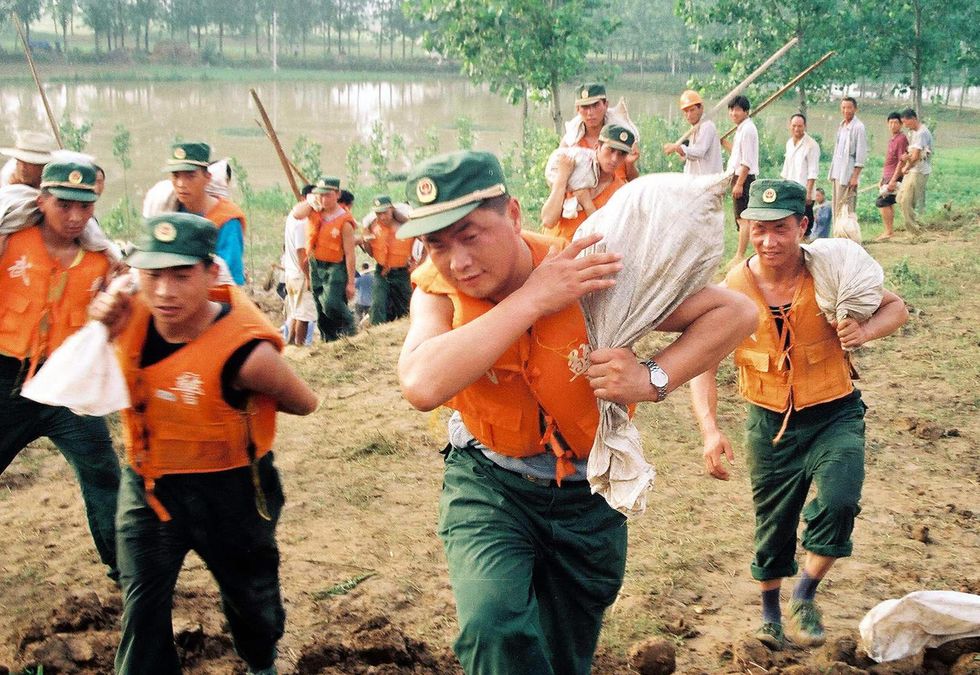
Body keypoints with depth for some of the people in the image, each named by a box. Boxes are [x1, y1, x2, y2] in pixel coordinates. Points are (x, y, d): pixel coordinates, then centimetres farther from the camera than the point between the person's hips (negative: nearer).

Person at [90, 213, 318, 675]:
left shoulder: (244, 351, -30)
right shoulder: (134, 314, -17)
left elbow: (303, 404, -13)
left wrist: (240, 398, -11)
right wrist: (108, 321, -14)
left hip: (229, 489, -3)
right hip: (147, 484, 3)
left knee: (249, 595, 22)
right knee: (141, 608, 4)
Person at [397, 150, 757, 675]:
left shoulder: (593, 275, -21)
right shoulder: (437, 291, -18)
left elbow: (735, 313, -16)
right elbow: (422, 386, -40)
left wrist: (653, 379, -32)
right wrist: (530, 299, -37)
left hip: (586, 494, 1)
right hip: (489, 483, -1)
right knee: (494, 627, -29)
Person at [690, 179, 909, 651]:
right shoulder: (733, 289, -12)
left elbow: (895, 307, -1)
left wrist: (866, 330, -24)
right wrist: (710, 430, -21)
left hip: (834, 416, -1)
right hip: (771, 424, 1)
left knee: (838, 502, -24)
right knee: (772, 527, 14)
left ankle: (805, 595, 4)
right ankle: (770, 609, 44)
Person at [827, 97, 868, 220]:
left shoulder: (858, 127, -11)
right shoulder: (841, 126, 14)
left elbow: (861, 155, -13)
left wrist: (855, 176, -17)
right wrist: (832, 172, 14)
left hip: (848, 175, -8)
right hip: (837, 173, 8)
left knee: (846, 208, -8)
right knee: (836, 207, 10)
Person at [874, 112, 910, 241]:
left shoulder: (901, 139, -13)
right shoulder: (892, 140, 16)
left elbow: (901, 161, -17)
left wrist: (893, 180, -21)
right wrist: (882, 179, 21)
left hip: (895, 177, -9)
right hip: (888, 177, 9)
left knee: (882, 202, -12)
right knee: (888, 203, 10)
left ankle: (888, 231, -9)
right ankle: (889, 231, 15)